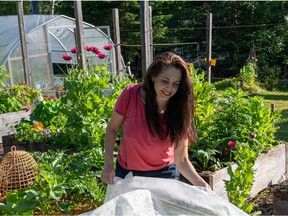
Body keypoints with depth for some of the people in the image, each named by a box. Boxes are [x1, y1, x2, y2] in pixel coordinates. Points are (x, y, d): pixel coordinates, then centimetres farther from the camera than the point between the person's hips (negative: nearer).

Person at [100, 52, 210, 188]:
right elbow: (112, 129, -9)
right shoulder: (130, 95, -23)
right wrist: (108, 164, -19)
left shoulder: (179, 110, -22)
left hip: (164, 174, 0)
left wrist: (200, 184, -37)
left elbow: (181, 160, -21)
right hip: (127, 173, 1)